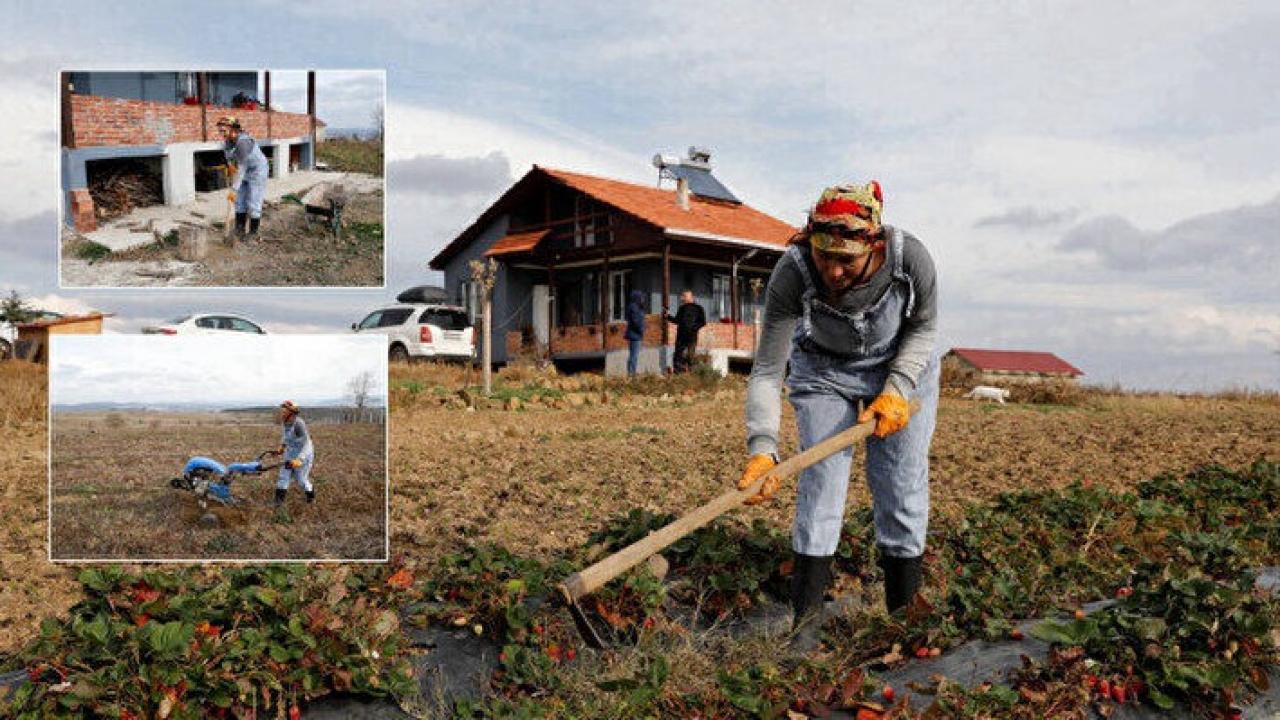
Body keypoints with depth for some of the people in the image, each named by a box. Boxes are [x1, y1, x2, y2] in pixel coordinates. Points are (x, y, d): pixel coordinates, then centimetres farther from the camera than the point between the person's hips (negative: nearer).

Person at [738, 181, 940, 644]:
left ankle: (904, 609, 17)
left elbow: (923, 328, -11)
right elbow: (766, 372, -31)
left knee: (902, 482, 1)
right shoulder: (791, 275, -35)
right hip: (822, 371, -1)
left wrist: (896, 389, -23)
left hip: (902, 366, 1)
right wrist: (762, 448, -44)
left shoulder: (910, 258, -32)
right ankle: (805, 618, 3)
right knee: (819, 478, -6)